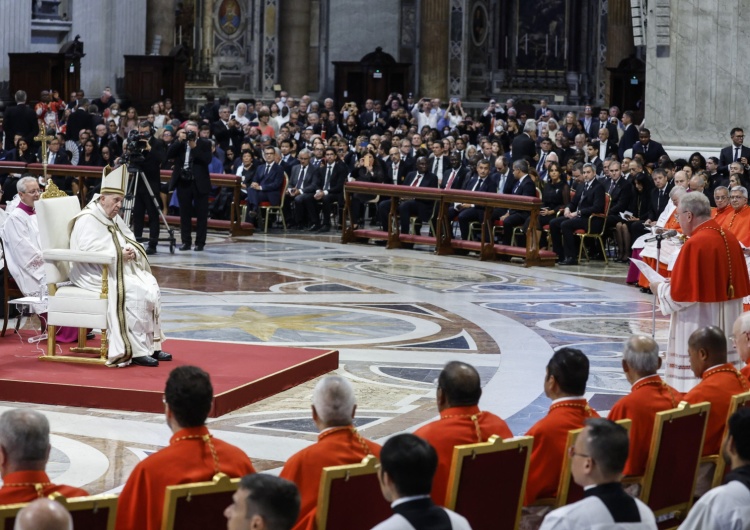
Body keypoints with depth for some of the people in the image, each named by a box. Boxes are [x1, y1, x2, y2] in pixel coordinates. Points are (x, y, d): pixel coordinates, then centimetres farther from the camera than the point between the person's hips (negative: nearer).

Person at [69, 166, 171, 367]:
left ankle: (151, 345, -9)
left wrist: (130, 250, -6)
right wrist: (119, 255, -24)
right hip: (95, 274, -9)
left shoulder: (114, 218, 18)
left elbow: (130, 240, 19)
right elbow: (89, 250, -22)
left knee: (151, 285, -12)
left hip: (119, 269, 9)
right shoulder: (87, 220, -11)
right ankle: (137, 351, -23)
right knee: (134, 292, -28)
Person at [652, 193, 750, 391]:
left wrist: (660, 288, 2)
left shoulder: (695, 244, -18)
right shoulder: (730, 238, 5)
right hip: (727, 325, 8)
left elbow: (680, 295, -19)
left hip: (700, 327, -8)